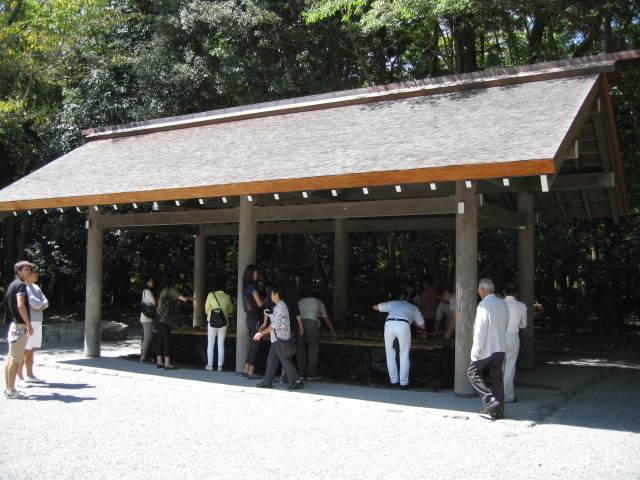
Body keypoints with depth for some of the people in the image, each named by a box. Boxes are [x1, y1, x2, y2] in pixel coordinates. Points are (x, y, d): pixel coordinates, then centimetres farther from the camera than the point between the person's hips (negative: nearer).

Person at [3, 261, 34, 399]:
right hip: (19, 325, -10)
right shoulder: (21, 285, -12)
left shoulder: (13, 284, 17)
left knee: (10, 358, 12)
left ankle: (7, 388, 17)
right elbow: (20, 305, -23)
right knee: (16, 359, -7)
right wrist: (29, 325, -23)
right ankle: (11, 390, -6)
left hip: (13, 324, 10)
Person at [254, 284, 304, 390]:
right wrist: (263, 331, 20)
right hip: (276, 339, 10)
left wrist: (262, 333, -15)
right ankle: (267, 381, 16)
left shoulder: (281, 307, -16)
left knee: (285, 360, -5)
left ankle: (297, 381, 0)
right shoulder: (278, 306, 15)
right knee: (271, 359, 11)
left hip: (281, 338, -10)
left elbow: (275, 325, -20)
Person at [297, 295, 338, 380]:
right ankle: (311, 373, 0)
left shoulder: (301, 301, 37)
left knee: (301, 348, 9)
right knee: (314, 347, 3)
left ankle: (301, 373, 12)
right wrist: (333, 332, 52)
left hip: (299, 321, 3)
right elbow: (327, 319, 41)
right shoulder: (319, 302, 32)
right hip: (311, 321, -3)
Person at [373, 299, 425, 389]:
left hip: (389, 324, 1)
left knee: (390, 355, 14)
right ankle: (404, 383, 12)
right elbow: (422, 326, 35)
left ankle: (394, 381, 18)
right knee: (404, 355, 11)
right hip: (403, 325, -1)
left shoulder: (393, 303, 35)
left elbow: (375, 307, 38)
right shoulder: (414, 308, 34)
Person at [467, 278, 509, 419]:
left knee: (473, 372, 5)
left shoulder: (484, 304, -14)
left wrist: (477, 349, -15)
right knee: (497, 376, 11)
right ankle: (498, 410, 11)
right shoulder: (503, 304, 10)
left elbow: (481, 328, -17)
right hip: (501, 347, 7)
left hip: (487, 348, -7)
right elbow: (506, 325, 16)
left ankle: (489, 398, -9)